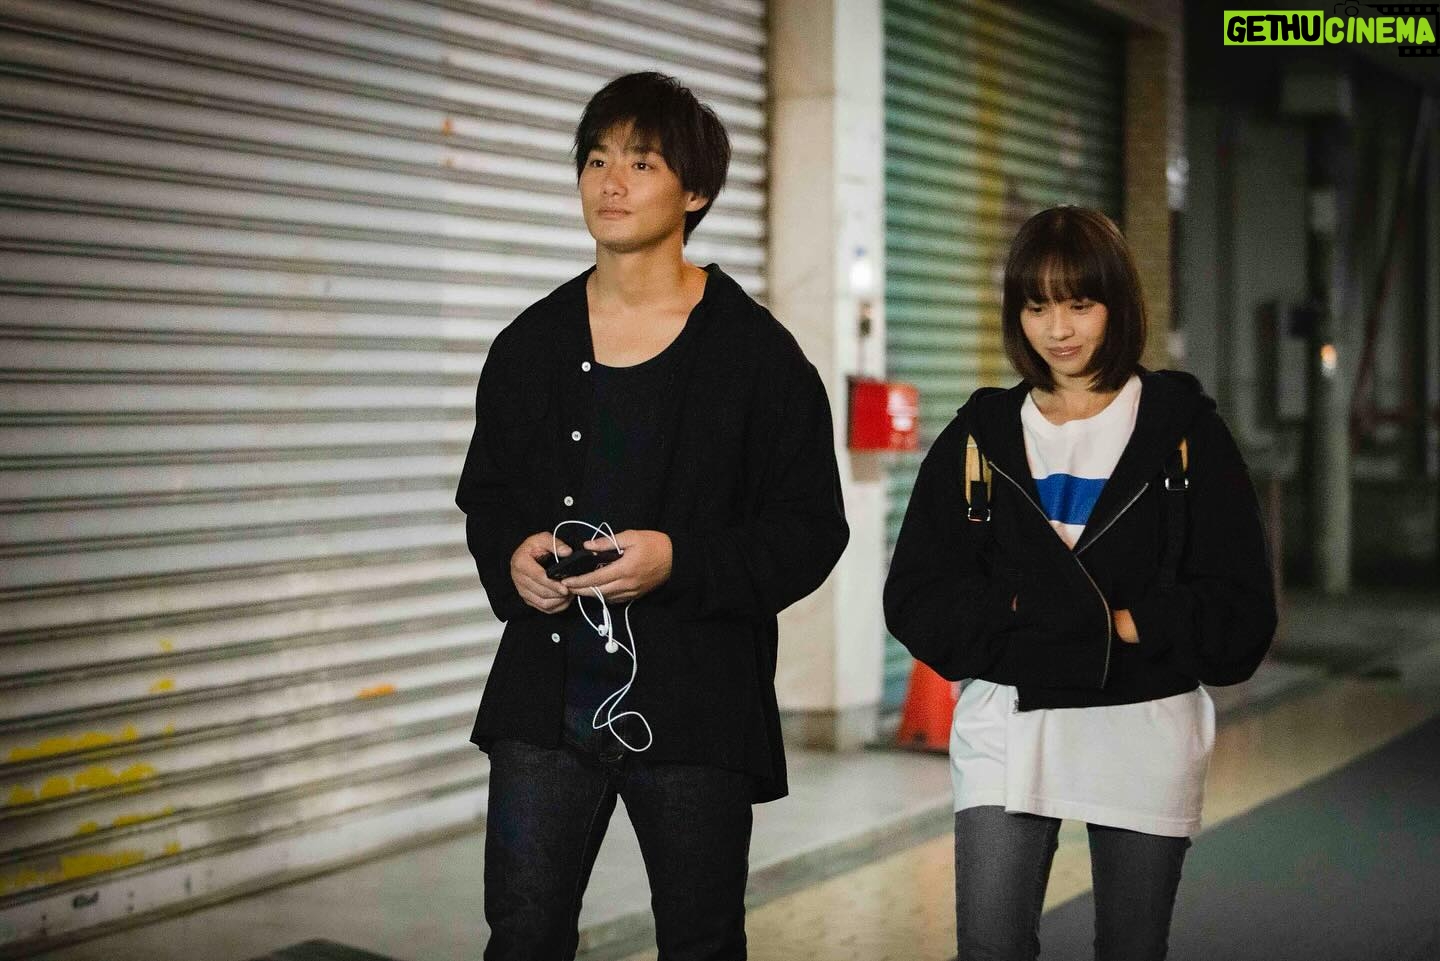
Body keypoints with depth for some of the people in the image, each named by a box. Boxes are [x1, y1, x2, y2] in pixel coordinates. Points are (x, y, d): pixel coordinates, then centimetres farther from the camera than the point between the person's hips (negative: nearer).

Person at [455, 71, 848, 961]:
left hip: (695, 700, -3)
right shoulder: (530, 346, 8)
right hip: (548, 692, 3)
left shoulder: (758, 353, -4)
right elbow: (485, 496, 18)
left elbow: (812, 530, -5)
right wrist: (512, 555, -5)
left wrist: (681, 561, -20)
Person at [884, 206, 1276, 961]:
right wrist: (1023, 620, -14)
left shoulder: (1184, 431, 1)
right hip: (1008, 726, 1)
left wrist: (1123, 625, -14)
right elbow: (916, 601, 0)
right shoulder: (979, 436, 6)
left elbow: (1239, 613, -3)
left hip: (1145, 730, 0)